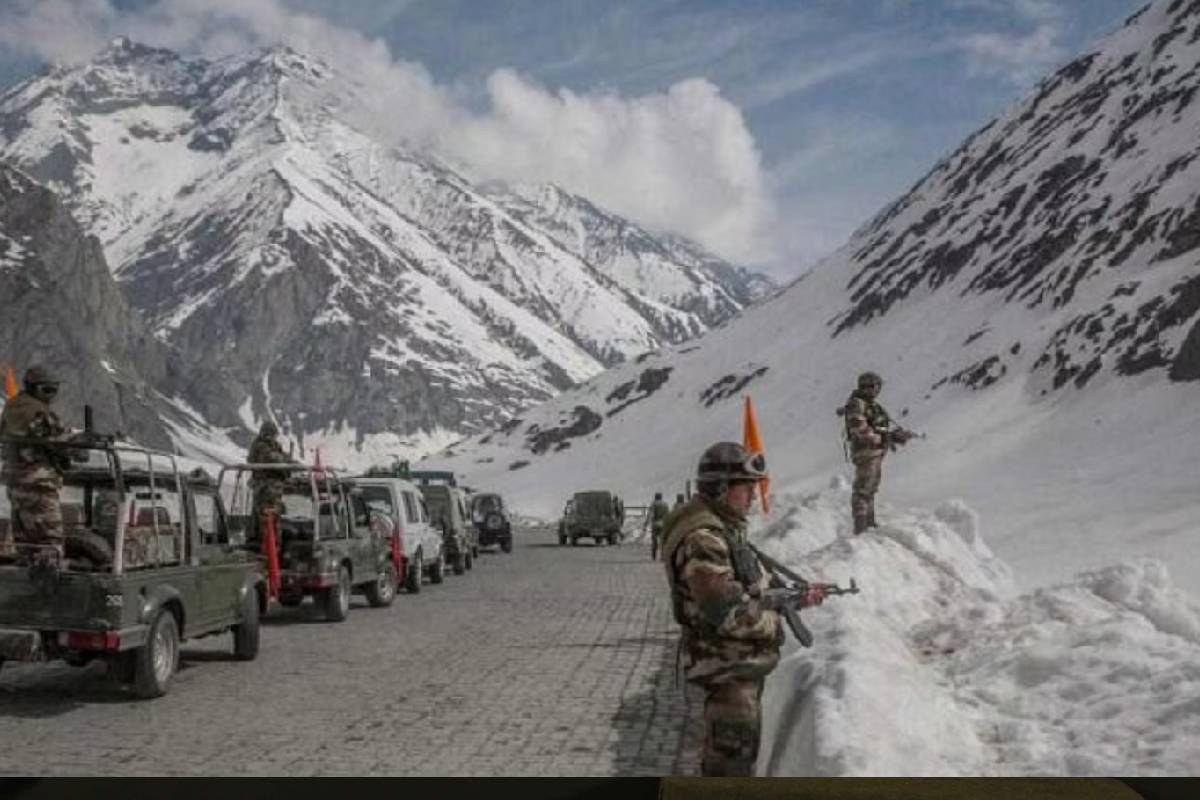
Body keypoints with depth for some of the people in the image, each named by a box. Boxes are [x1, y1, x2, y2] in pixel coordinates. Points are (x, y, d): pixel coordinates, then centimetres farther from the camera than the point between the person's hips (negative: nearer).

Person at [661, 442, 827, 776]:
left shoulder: (726, 527, 9)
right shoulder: (702, 540, -25)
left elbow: (753, 587, 16)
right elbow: (729, 613, -28)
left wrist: (797, 597, 3)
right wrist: (774, 623, -14)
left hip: (742, 661, 10)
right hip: (729, 667, -10)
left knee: (732, 751, 23)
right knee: (733, 754, -1)